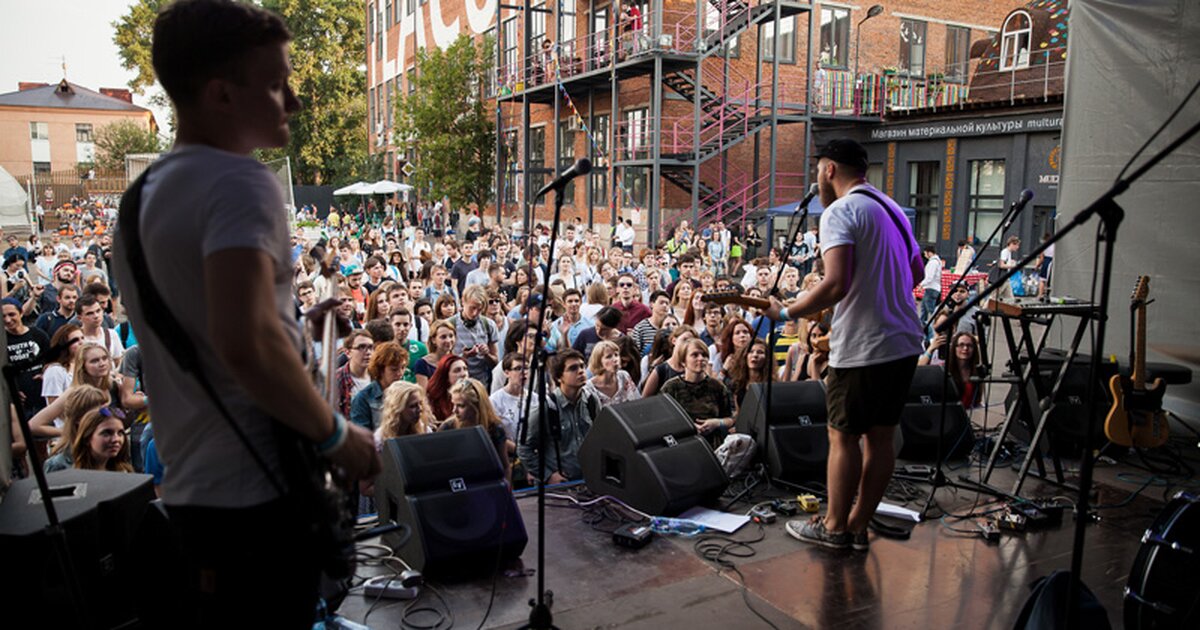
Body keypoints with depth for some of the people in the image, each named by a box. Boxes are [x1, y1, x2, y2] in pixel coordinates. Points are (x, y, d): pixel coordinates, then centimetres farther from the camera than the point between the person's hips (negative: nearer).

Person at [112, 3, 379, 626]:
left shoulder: (143, 194, 11)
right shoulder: (240, 183, -18)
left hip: (188, 489, 9)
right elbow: (246, 344, -31)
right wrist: (336, 433, -17)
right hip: (254, 493, -9)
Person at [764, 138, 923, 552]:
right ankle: (859, 527, 23)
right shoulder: (891, 208, 14)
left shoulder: (840, 211, -13)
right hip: (904, 342, 8)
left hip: (862, 347, -8)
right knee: (880, 435, 12)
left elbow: (835, 285, -25)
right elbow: (917, 273, 23)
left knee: (843, 436, 5)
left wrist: (787, 312, -14)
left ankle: (835, 527, 17)